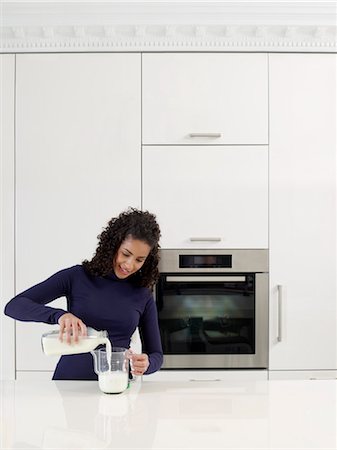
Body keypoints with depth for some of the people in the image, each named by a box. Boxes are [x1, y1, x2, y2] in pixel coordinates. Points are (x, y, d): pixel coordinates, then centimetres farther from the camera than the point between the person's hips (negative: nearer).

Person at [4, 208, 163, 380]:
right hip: (69, 379, -2)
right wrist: (59, 315, -24)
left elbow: (156, 354, 9)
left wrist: (146, 363, -15)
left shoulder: (143, 295, 4)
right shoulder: (78, 277, -1)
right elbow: (14, 306, -7)